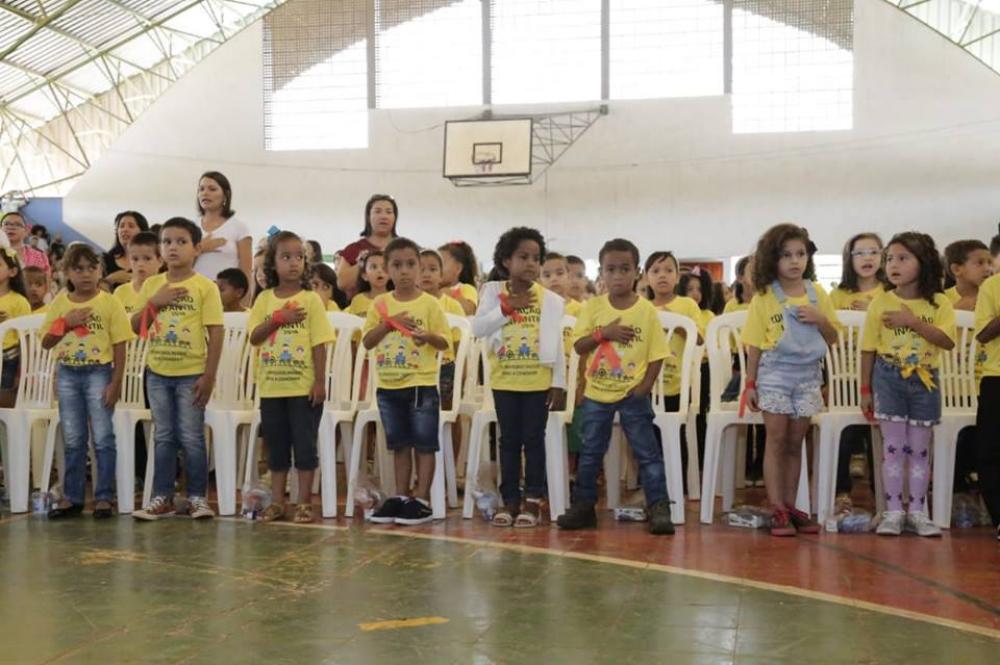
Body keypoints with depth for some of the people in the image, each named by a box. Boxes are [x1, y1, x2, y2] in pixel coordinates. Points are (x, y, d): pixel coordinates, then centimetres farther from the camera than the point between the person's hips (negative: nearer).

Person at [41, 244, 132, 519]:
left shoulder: (109, 303, -6)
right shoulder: (60, 302, 5)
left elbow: (119, 347, -5)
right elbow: (46, 343, 6)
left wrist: (116, 382, -11)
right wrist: (65, 322, -10)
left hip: (98, 373, -4)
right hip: (67, 374, 4)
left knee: (103, 438, 0)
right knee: (73, 440, 11)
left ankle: (103, 497, 7)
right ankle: (72, 497, 18)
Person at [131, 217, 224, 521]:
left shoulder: (205, 287, -7)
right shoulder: (151, 284, 6)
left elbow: (216, 333, -9)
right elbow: (136, 327, 7)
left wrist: (209, 376, -13)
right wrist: (154, 302, -10)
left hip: (191, 374, -4)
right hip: (158, 373, 4)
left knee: (191, 438, 2)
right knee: (163, 437, 10)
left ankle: (197, 497, 13)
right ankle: (163, 498, 17)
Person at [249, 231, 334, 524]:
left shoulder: (311, 300, -3)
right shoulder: (265, 299, 6)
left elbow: (319, 343, -5)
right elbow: (254, 337, 0)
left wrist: (320, 381, -11)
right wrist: (279, 318, -14)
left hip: (303, 387, -3)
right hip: (272, 386, 3)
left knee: (304, 443, 2)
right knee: (276, 444, 12)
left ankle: (304, 502, 11)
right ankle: (277, 501, 21)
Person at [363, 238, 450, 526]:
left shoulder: (429, 303, -4)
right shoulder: (380, 304, 4)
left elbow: (445, 341, -2)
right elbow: (367, 341, 1)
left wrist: (428, 336, -22)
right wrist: (389, 323, -13)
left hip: (422, 385, -3)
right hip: (388, 386, 4)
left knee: (424, 443, 2)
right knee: (399, 444, 13)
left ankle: (421, 500, 8)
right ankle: (401, 497, 22)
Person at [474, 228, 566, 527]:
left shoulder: (549, 299, -3)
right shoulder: (494, 293, -1)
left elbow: (556, 343, -1)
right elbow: (477, 328, -12)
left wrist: (559, 384, -4)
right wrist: (507, 307, -20)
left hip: (538, 381, -1)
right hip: (504, 381, 1)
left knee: (534, 439, 4)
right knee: (509, 440, 8)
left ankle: (533, 500, 12)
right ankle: (510, 499, 15)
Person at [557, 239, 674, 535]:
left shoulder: (647, 310, -6)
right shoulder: (593, 307, -1)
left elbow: (657, 353, -4)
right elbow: (579, 346, -3)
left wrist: (646, 385, -13)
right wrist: (603, 333, -18)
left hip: (633, 395, -2)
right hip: (596, 394, 2)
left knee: (648, 452, 0)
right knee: (590, 453, 12)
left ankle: (659, 507, 5)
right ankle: (583, 505, 23)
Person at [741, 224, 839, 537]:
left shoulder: (818, 294, 4)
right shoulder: (764, 297, -3)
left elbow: (833, 338, 9)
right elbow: (755, 345, -1)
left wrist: (819, 319, -10)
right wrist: (750, 384, -2)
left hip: (808, 375, 3)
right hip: (775, 374, -3)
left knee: (795, 442, 7)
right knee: (776, 440, -3)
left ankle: (790, 506, 13)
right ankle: (777, 510, -1)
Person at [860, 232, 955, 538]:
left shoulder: (939, 303, -3)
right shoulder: (881, 302, -2)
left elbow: (947, 341, -17)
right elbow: (869, 348, 1)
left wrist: (913, 321, -24)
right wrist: (866, 389, 1)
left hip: (925, 381, 1)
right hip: (889, 378, 0)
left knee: (920, 449, 7)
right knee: (893, 446, 1)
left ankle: (917, 511, 16)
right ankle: (893, 511, 7)